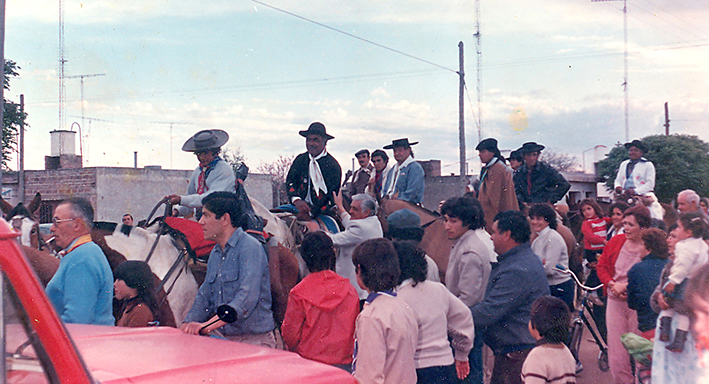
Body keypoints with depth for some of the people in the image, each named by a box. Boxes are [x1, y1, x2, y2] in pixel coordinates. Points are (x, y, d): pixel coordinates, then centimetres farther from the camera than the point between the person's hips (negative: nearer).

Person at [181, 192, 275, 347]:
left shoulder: (250, 248, -11)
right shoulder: (215, 253, 16)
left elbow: (247, 298, -23)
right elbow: (204, 298, 22)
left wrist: (206, 326, -30)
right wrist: (186, 326, 4)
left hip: (255, 340, -7)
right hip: (224, 339, 7)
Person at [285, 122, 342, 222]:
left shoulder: (333, 166, -5)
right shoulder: (300, 159, 9)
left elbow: (332, 198, -9)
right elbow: (290, 181, 4)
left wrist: (312, 213, -22)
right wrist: (296, 200, -19)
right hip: (301, 207, 4)